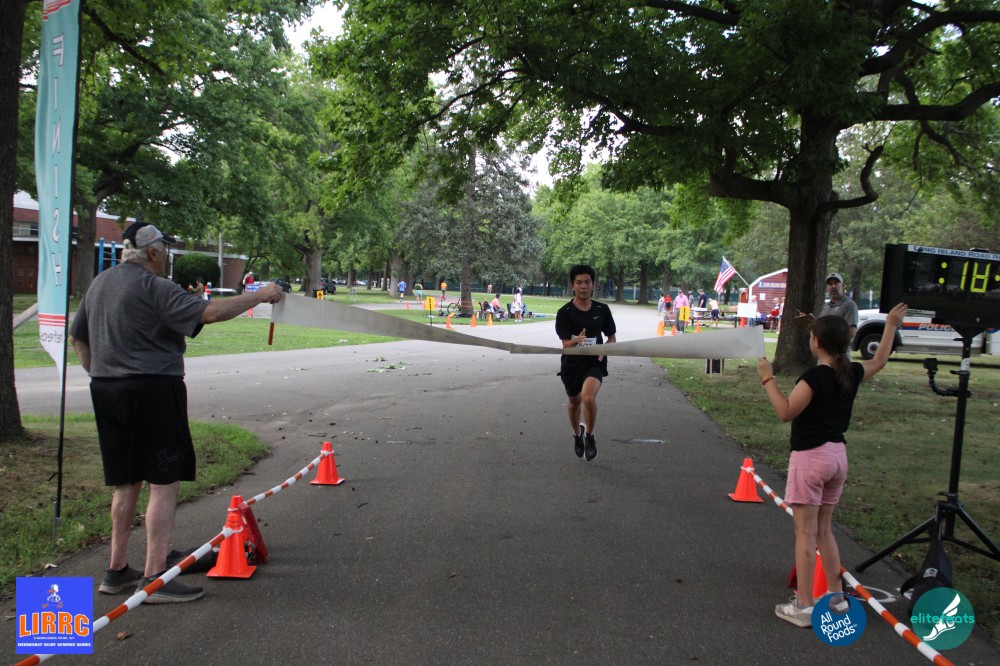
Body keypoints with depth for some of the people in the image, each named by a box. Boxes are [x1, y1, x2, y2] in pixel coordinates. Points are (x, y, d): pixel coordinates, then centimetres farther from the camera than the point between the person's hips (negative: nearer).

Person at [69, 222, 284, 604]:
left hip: (107, 391, 9)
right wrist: (260, 296, -15)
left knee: (125, 482, 17)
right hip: (151, 392, -9)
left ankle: (117, 570, 25)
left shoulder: (100, 283, 15)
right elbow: (209, 312, -23)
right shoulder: (152, 287, -13)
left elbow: (77, 337, 22)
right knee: (164, 484, -3)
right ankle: (155, 578, -2)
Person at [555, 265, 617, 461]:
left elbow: (611, 337, 7)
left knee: (588, 397, -26)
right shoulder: (564, 312, -11)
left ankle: (590, 435, 1)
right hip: (572, 364, 1)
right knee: (574, 402, 19)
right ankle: (577, 434, 50)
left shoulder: (602, 310, -4)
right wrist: (576, 340, -39)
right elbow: (566, 345, -16)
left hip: (595, 363, -1)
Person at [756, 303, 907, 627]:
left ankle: (803, 606, 2)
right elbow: (879, 360, 24)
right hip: (837, 455, 7)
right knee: (824, 530, 19)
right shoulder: (852, 372, 3)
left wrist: (768, 379, -13)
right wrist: (891, 324, 33)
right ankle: (836, 597, 25)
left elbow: (786, 412, -17)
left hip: (810, 457, -7)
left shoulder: (814, 376, -19)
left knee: (805, 533, -2)